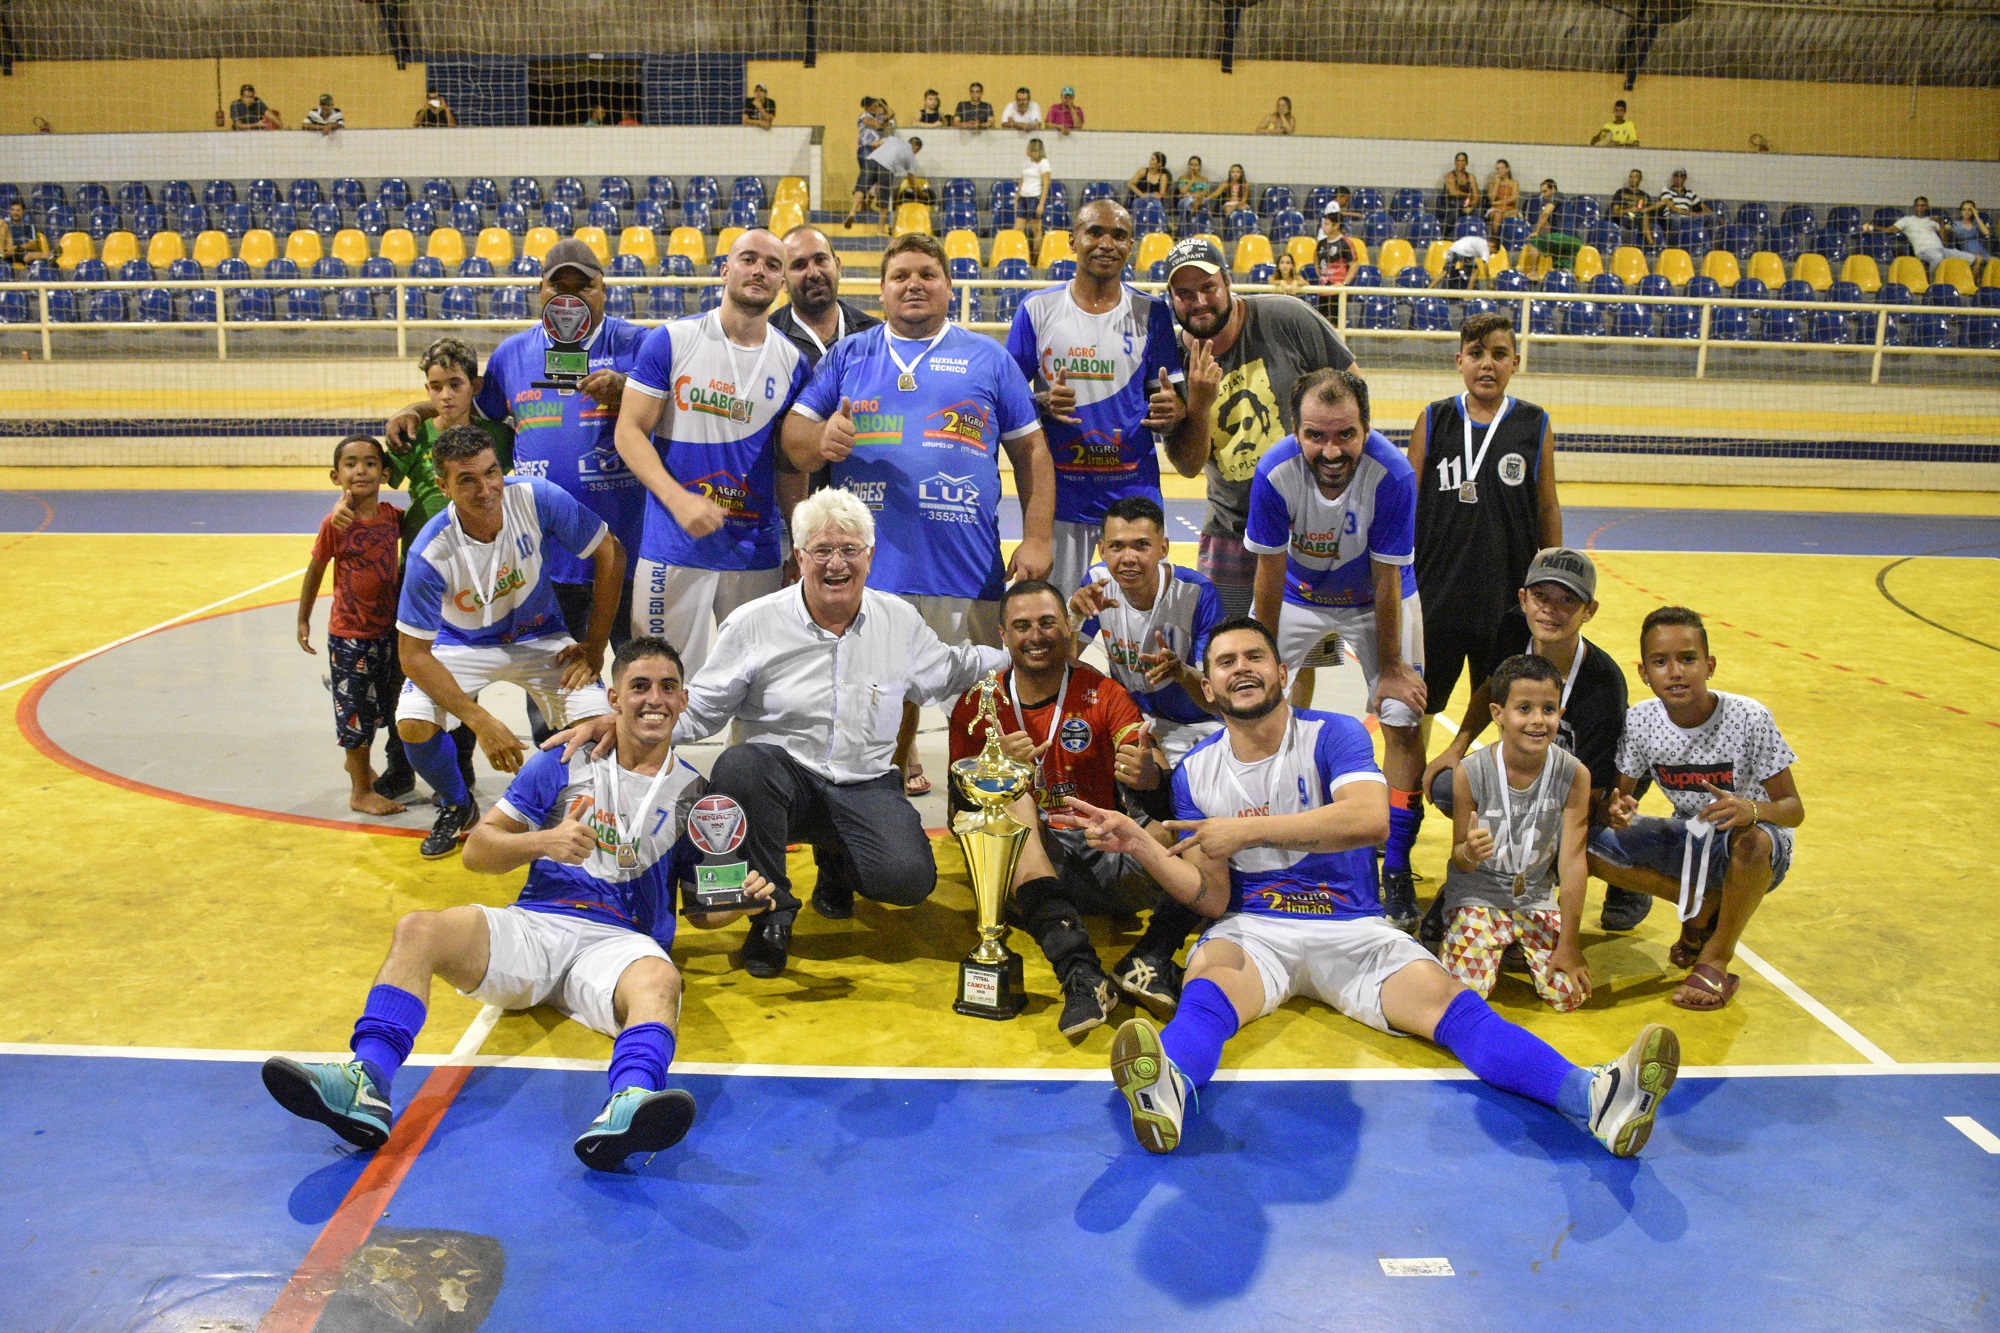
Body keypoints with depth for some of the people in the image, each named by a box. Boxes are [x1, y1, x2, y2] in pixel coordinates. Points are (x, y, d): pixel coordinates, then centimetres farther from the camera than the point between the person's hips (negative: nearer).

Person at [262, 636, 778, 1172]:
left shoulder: (693, 794, 15)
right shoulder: (562, 765, 14)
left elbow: (701, 910, 19)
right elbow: (476, 852, 12)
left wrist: (743, 899, -4)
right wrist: (544, 841, -7)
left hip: (619, 942, -2)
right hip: (534, 925, 2)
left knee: (659, 980, -38)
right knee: (417, 930, -25)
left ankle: (627, 1108, -66)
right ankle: (367, 1082, -42)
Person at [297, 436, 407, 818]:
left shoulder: (392, 516, -4)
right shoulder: (335, 523, -14)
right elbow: (315, 571, -3)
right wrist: (303, 620, 2)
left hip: (388, 629, 5)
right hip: (349, 634, -5)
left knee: (382, 707, 18)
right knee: (355, 711, 4)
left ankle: (359, 763, 42)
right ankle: (361, 791, 16)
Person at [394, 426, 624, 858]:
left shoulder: (535, 498, -27)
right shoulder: (431, 553, -28)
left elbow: (610, 555, -14)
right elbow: (413, 654, -21)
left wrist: (593, 648, -13)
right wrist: (482, 722, -29)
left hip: (538, 637, 1)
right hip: (462, 644, 0)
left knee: (597, 721, -22)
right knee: (413, 724, -24)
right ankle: (457, 807, 10)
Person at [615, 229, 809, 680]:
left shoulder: (791, 361, 7)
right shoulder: (671, 341, -1)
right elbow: (630, 431, -3)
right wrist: (678, 499, -18)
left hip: (757, 554, 3)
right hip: (673, 547, -2)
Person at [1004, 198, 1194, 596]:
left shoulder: (1151, 313, 6)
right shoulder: (1038, 309, 4)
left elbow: (1172, 404, 7)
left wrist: (1172, 412, -17)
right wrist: (1044, 405, -16)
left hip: (1133, 496, 1)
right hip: (1057, 493, 0)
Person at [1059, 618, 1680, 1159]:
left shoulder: (1334, 735, 0)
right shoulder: (1196, 773, 7)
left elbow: (1370, 819, -23)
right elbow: (1213, 898, 3)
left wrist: (1247, 829, -24)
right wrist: (1135, 843, -13)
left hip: (1352, 927, 0)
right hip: (1252, 929, 0)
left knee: (1443, 997, -26)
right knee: (1206, 990, -34)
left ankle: (1593, 1094, -46)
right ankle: (1165, 1088, -67)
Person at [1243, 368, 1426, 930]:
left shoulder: (1392, 474, -33)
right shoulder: (1275, 472, -29)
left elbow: (1386, 582, -22)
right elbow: (1269, 571, -17)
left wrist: (1389, 666, -12)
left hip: (1376, 601, -1)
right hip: (1299, 596, 1)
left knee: (1404, 723, -7)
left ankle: (1395, 871, 5)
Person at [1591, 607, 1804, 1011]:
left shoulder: (1748, 718, -22)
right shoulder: (1639, 722, -12)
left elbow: (1794, 809, -18)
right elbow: (1618, 797, -5)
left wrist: (1751, 809, -41)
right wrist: (1617, 810, -31)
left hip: (1754, 855, -4)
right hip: (1689, 842, 4)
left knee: (1752, 840, -39)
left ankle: (1716, 960, -14)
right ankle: (1703, 907, 2)